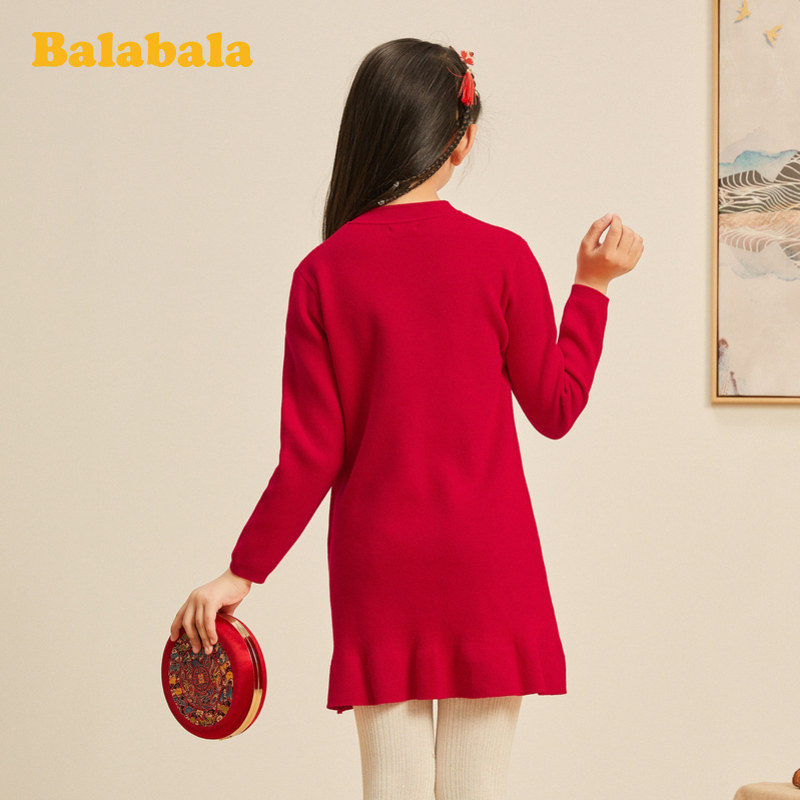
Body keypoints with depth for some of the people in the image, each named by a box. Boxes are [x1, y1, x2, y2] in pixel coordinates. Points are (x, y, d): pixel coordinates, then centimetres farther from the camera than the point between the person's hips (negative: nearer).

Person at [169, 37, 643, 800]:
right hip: (487, 565, -1)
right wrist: (592, 285, 12)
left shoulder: (323, 273, -6)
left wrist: (242, 572, 4)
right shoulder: (502, 257, -7)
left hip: (377, 565, 1)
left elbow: (310, 455, -6)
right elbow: (555, 409, 3)